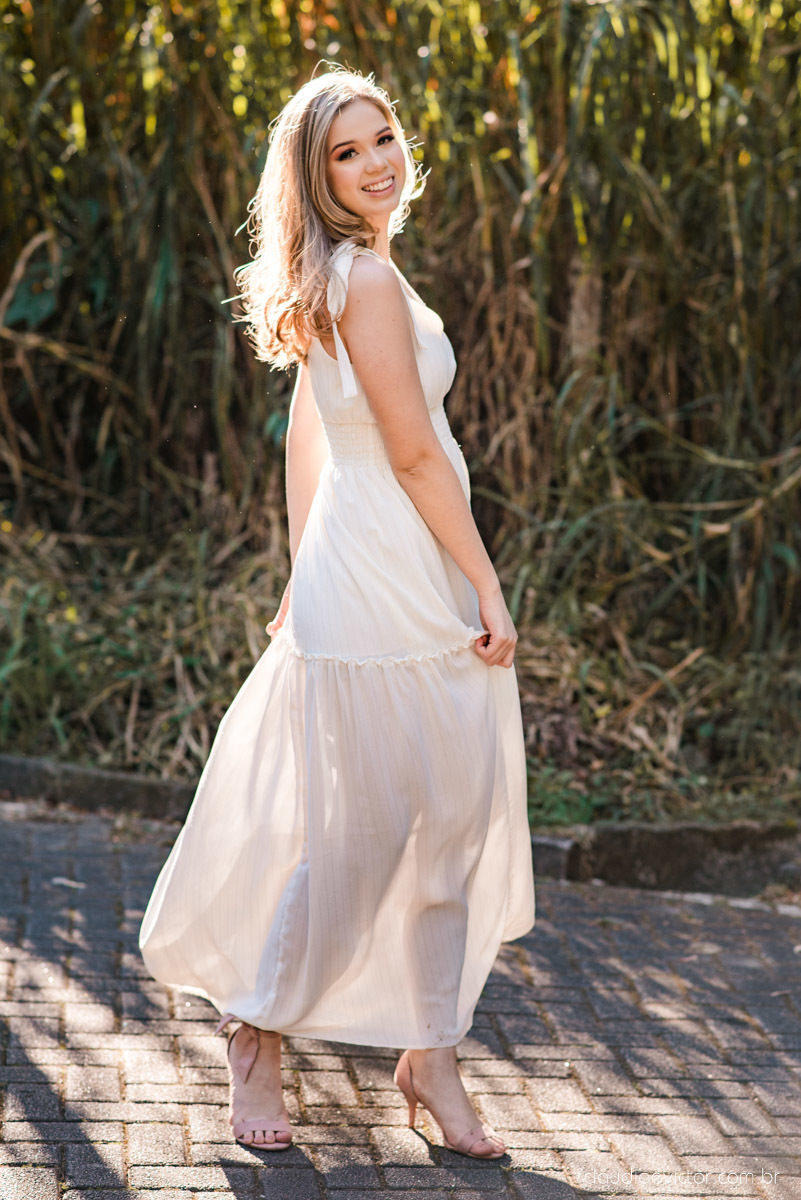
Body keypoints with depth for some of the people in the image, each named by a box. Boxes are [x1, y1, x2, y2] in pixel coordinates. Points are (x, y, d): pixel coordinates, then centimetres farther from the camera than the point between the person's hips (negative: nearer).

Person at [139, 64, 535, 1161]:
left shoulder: (335, 279, 15)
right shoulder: (367, 279, -16)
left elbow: (307, 431, 18)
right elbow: (415, 453, -17)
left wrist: (309, 572, 20)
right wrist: (488, 588, -12)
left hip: (359, 573, 10)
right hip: (390, 591, -10)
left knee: (446, 822, 11)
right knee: (354, 832, 0)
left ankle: (431, 1052, 20)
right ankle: (260, 1040, 17)